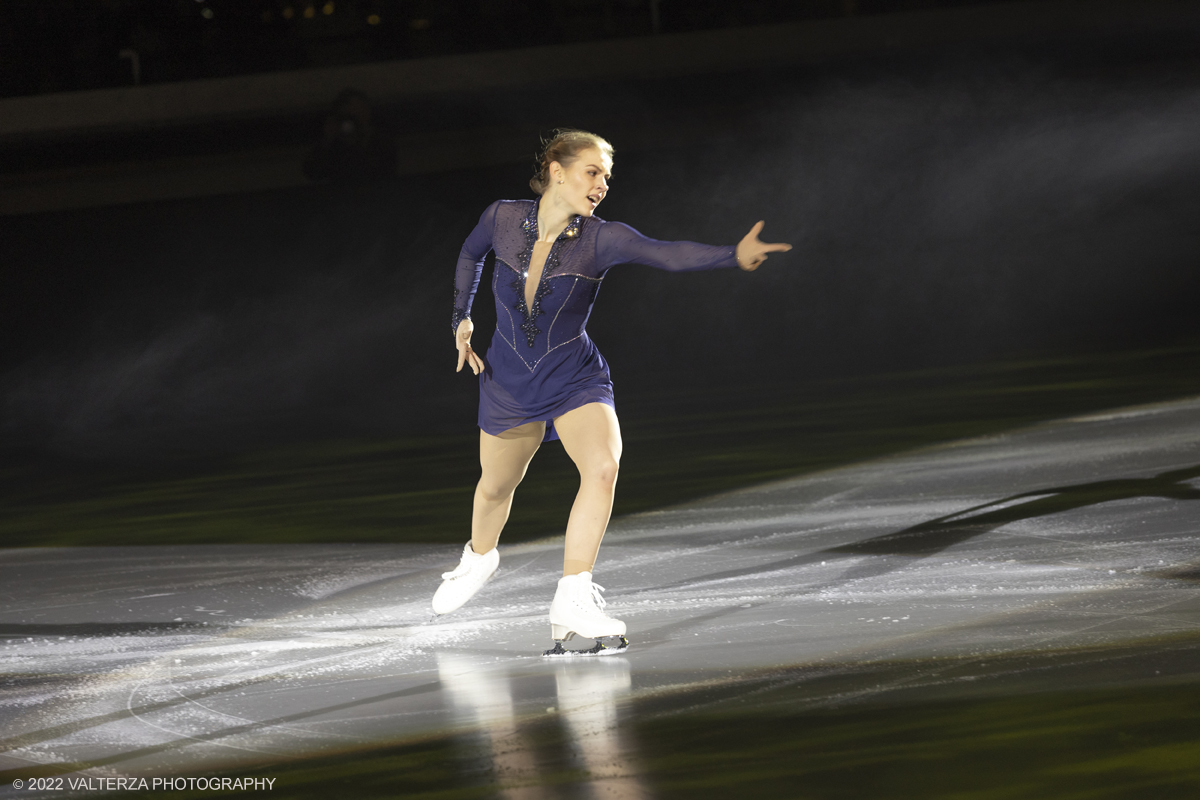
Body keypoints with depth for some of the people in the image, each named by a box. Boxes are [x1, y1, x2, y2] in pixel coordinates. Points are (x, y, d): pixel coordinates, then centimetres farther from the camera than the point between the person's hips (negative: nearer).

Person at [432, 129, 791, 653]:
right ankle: (479, 558, 53)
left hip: (574, 378, -2)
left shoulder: (601, 239, -20)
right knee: (496, 486, 19)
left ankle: (572, 601, -22)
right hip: (507, 380, 2)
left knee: (602, 466, -28)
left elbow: (668, 254, -37)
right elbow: (471, 255, 11)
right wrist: (461, 320, 5)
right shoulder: (502, 218, -13)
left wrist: (735, 255, -53)